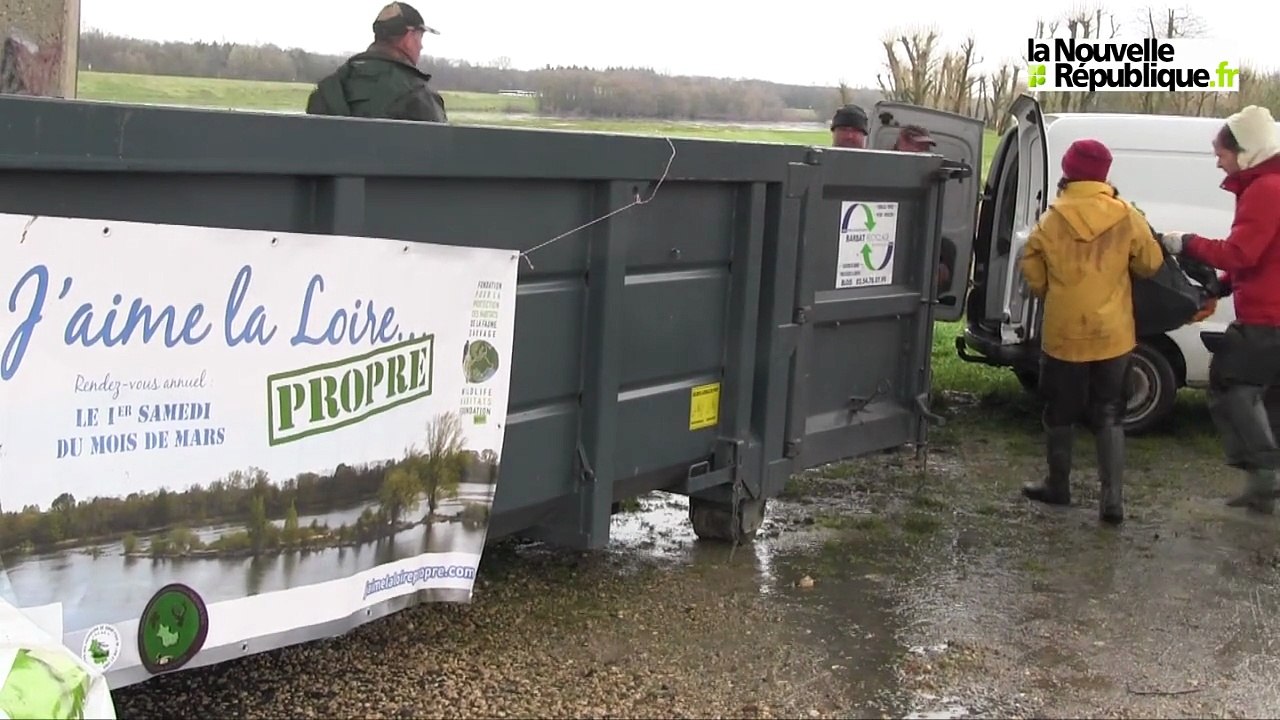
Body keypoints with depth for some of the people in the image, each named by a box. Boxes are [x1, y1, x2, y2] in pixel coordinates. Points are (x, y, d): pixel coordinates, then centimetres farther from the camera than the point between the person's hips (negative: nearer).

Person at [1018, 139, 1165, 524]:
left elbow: (1032, 273, 1)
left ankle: (1058, 486, 26)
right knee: (1109, 416, 9)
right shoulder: (1126, 217, -6)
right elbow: (1151, 263, 3)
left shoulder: (1051, 220, -7)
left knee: (1059, 413, 14)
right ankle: (1112, 497, 2)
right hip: (1113, 334, 1)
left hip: (1063, 333, -1)